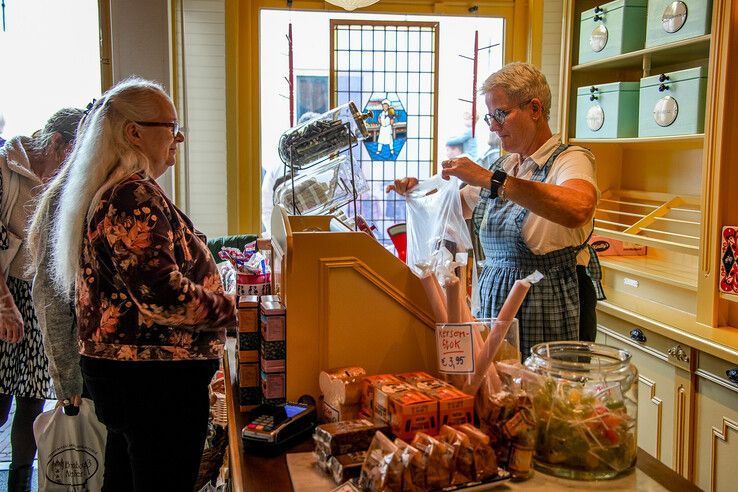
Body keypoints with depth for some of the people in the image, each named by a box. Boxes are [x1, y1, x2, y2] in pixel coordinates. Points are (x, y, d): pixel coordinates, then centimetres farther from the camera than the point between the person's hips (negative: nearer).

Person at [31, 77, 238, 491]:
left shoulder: (105, 193, 15)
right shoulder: (136, 197, -19)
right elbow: (163, 296, -27)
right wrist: (228, 308, -13)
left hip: (119, 366, 11)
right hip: (158, 378, -11)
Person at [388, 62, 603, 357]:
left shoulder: (570, 160, -11)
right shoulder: (502, 167, 12)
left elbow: (578, 209, -35)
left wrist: (490, 179, -34)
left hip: (549, 310, -6)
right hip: (496, 300, 6)